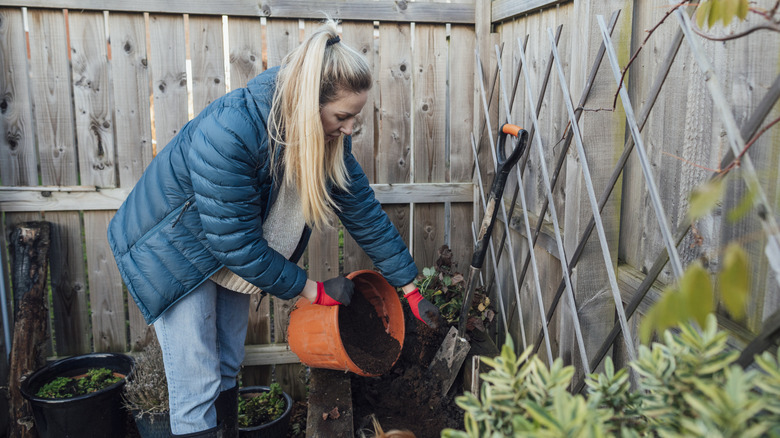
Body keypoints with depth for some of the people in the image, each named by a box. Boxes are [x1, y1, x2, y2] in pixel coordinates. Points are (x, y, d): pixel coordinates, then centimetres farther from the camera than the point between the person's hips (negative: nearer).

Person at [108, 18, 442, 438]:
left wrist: (410, 289, -5)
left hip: (232, 254, 6)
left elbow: (363, 209, -8)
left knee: (228, 367, 17)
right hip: (174, 249, -6)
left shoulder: (327, 134, -16)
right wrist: (314, 291, -21)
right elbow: (237, 243, -31)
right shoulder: (227, 133, -37)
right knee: (197, 382, -3)